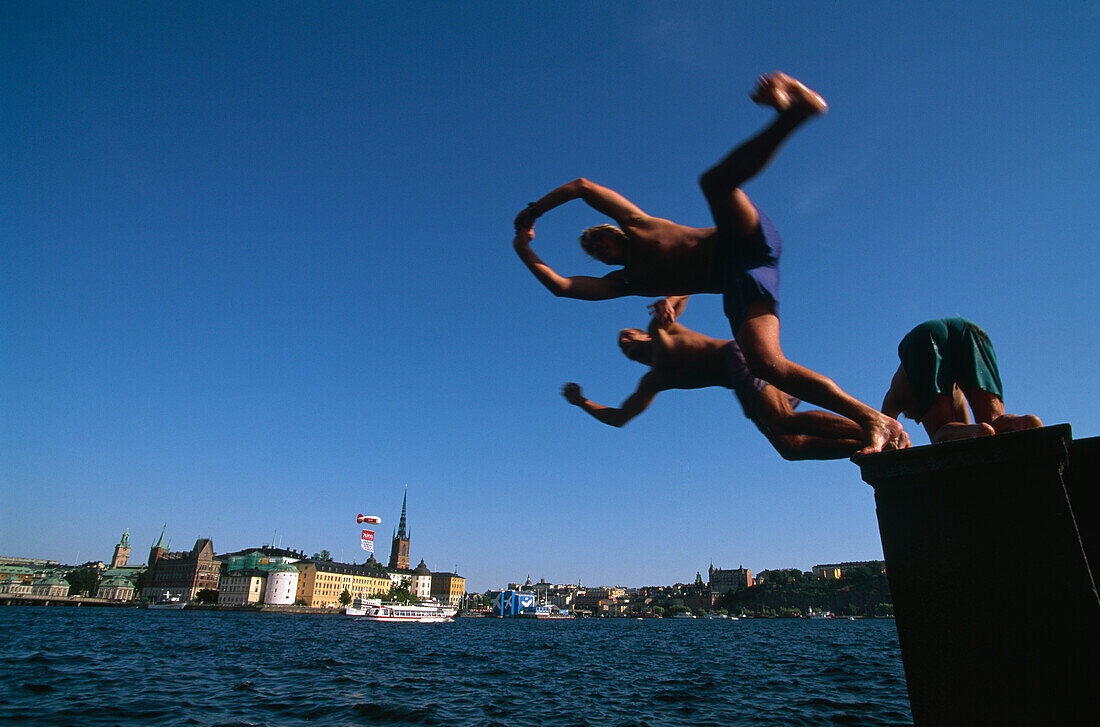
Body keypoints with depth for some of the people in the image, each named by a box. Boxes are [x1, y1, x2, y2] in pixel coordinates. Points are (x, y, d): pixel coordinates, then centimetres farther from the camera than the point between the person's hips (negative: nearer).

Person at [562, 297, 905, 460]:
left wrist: (668, 303, 0)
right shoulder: (653, 380, 31)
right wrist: (583, 403, 32)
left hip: (736, 355, -6)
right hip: (736, 378, 6)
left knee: (783, 422, -27)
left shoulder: (659, 328, 22)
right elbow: (618, 417, 34)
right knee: (790, 446, -10)